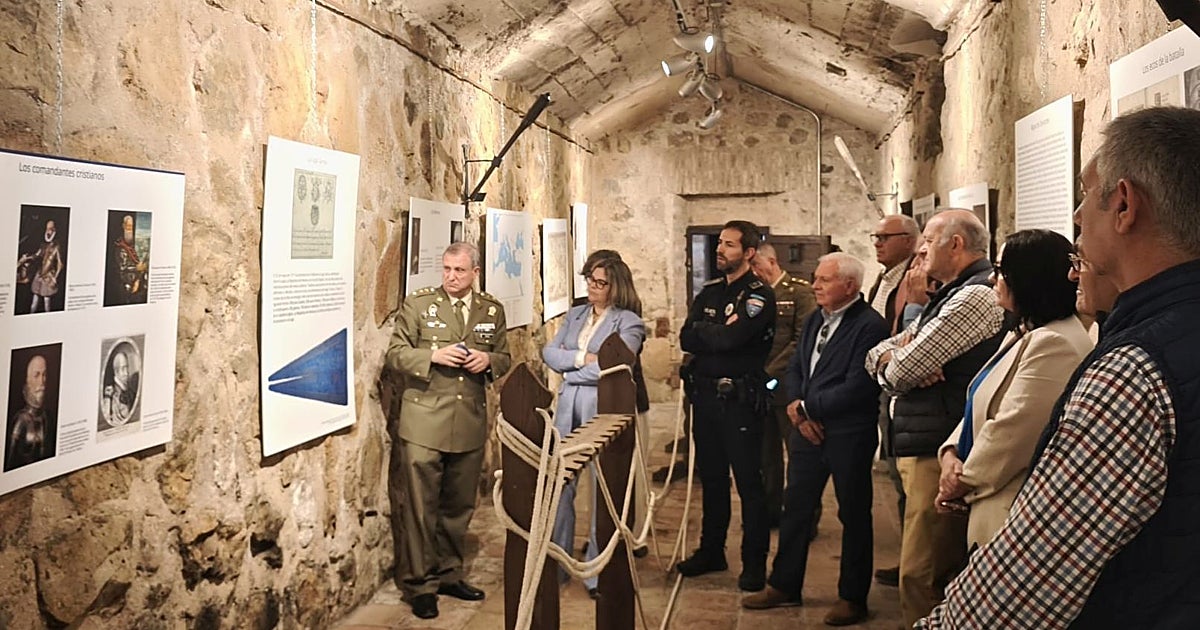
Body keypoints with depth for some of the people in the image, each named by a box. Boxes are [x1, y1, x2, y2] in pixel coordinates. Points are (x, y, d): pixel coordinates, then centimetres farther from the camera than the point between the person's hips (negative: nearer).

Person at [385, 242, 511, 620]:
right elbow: (395, 354, -1)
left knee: (459, 505, 14)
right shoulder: (417, 304, -1)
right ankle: (419, 584, 13)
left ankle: (448, 574, 31)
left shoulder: (492, 311, 9)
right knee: (420, 507, 0)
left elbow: (505, 360, 14)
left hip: (470, 423, 3)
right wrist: (433, 355, -18)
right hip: (424, 422, -3)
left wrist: (488, 360, -8)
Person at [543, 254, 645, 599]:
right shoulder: (575, 314, 16)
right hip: (567, 407, 5)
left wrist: (567, 371, -4)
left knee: (602, 489, 1)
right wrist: (580, 357, -9)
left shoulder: (629, 322, -3)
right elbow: (549, 352, 8)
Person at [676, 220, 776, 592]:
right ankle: (711, 551, 28)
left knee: (749, 482, 0)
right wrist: (720, 331, -11)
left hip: (740, 399, -6)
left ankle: (755, 562, 9)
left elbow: (731, 338, -22)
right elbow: (687, 340, 1)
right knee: (711, 478, 15)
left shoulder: (760, 296, -7)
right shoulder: (709, 292, 13)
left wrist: (702, 330, -5)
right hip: (705, 395, 6)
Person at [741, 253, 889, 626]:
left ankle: (852, 598, 21)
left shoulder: (870, 326, -15)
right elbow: (795, 368, 12)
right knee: (795, 510, 14)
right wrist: (797, 409, -6)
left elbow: (857, 388, -21)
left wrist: (806, 406, -13)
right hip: (808, 429, 7)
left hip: (849, 436, -7)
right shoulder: (814, 320, 11)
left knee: (854, 515, 8)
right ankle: (784, 586, 28)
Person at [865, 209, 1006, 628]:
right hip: (920, 447, 10)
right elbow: (877, 355, 16)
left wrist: (893, 363, 6)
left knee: (922, 579, -7)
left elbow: (902, 369, -18)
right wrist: (895, 358, -7)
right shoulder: (949, 297, 19)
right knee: (941, 572, 18)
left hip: (938, 453, -10)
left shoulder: (975, 296, -14)